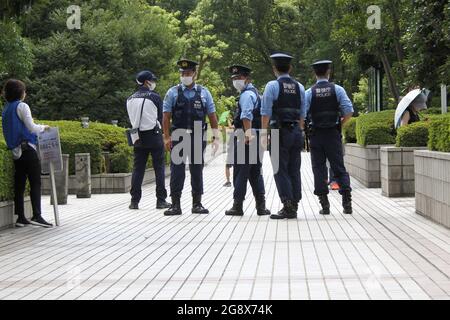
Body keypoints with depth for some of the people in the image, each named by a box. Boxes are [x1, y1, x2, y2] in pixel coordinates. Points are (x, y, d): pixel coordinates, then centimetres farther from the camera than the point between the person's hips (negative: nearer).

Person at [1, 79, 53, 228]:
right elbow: (31, 127, -15)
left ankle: (20, 217, 7)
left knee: (19, 184, 7)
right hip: (28, 149, -8)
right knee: (35, 183, -8)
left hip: (16, 152, 8)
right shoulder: (22, 106, -8)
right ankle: (36, 215, -16)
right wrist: (44, 127, 3)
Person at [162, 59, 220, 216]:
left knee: (197, 171, 7)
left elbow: (212, 116, 8)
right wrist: (167, 137, -7)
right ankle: (175, 205, 4)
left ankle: (197, 204, 15)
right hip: (178, 137, -1)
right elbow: (166, 117, 1)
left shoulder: (204, 92, 8)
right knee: (177, 171, -1)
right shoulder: (173, 92, 4)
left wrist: (216, 137, 2)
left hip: (198, 137, 1)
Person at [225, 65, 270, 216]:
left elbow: (246, 116, -25)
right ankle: (261, 206, 12)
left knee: (240, 171, -4)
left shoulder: (246, 94, -12)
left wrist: (247, 133, -33)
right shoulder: (254, 92, 20)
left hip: (245, 137, -10)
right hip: (255, 136, 10)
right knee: (255, 171, 11)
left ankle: (238, 205, 0)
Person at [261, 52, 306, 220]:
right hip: (296, 131, 5)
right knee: (294, 170, 9)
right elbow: (302, 113, 13)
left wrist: (264, 134, -5)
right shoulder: (299, 87, 11)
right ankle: (294, 205, 11)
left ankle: (288, 207, -9)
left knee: (281, 171, -3)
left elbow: (266, 112, -8)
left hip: (279, 131, -5)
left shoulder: (272, 86, -5)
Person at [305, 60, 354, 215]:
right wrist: (340, 124, 10)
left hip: (316, 134, 0)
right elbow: (349, 112, -7)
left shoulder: (309, 93, -1)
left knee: (319, 168, 5)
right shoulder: (337, 89, -1)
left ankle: (324, 204, 2)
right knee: (339, 167, 5)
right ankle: (347, 202, -5)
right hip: (333, 134, 0)